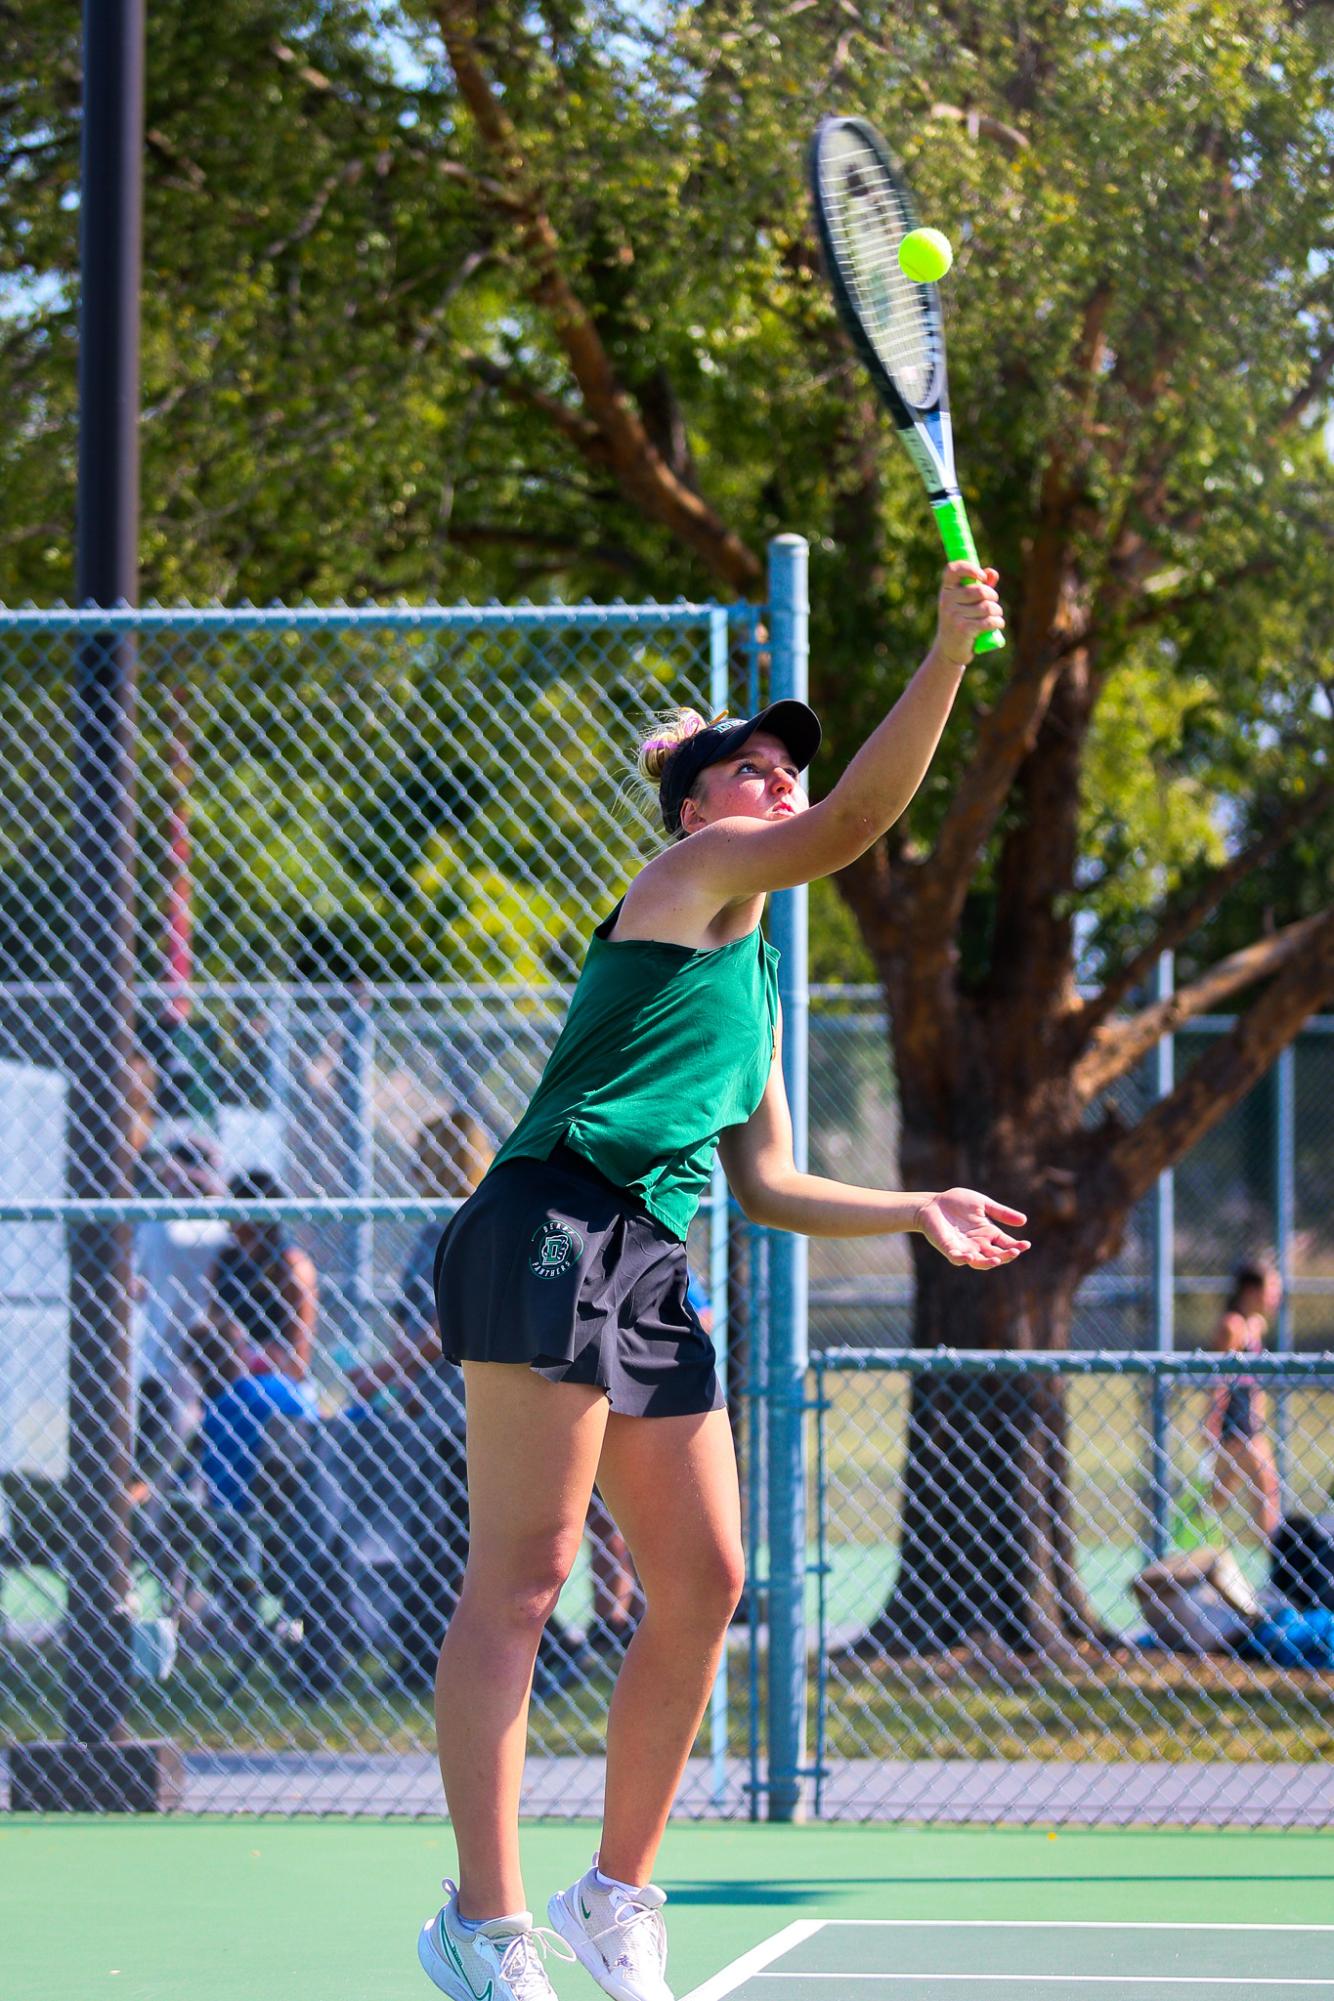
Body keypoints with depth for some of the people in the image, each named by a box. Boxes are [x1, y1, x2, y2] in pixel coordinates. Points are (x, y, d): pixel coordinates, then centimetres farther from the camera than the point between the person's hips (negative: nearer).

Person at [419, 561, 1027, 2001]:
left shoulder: (756, 984, 27)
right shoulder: (693, 876, 3)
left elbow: (765, 1185, 30)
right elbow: (856, 820, -15)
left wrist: (918, 1212, 25)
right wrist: (949, 654, -20)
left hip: (649, 1275, 9)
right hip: (551, 1230, -9)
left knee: (703, 1582, 5)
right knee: (521, 1574, -11)